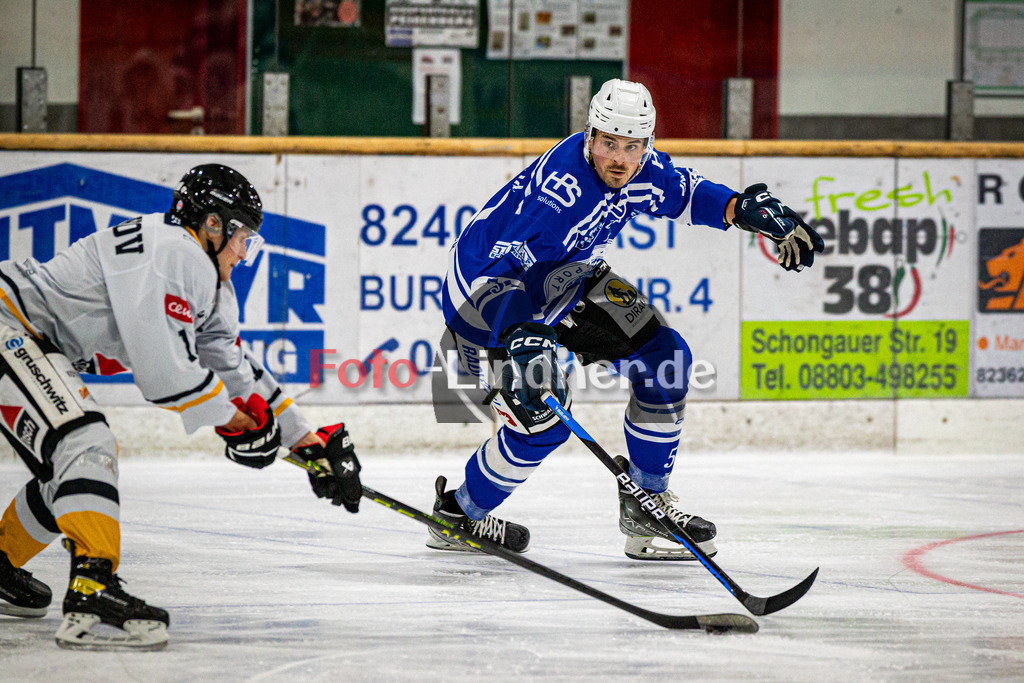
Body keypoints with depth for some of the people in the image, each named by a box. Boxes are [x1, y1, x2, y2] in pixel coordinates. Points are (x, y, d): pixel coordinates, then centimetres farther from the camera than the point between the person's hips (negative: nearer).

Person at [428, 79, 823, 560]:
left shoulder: (642, 171, -12)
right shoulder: (561, 187, -37)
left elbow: (685, 192, 12)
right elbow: (503, 264, -45)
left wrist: (748, 210, -2)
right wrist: (522, 340, -58)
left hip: (564, 275, 8)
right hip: (485, 278, -8)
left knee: (662, 357, 1)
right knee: (543, 419, -18)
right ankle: (457, 516, 4)